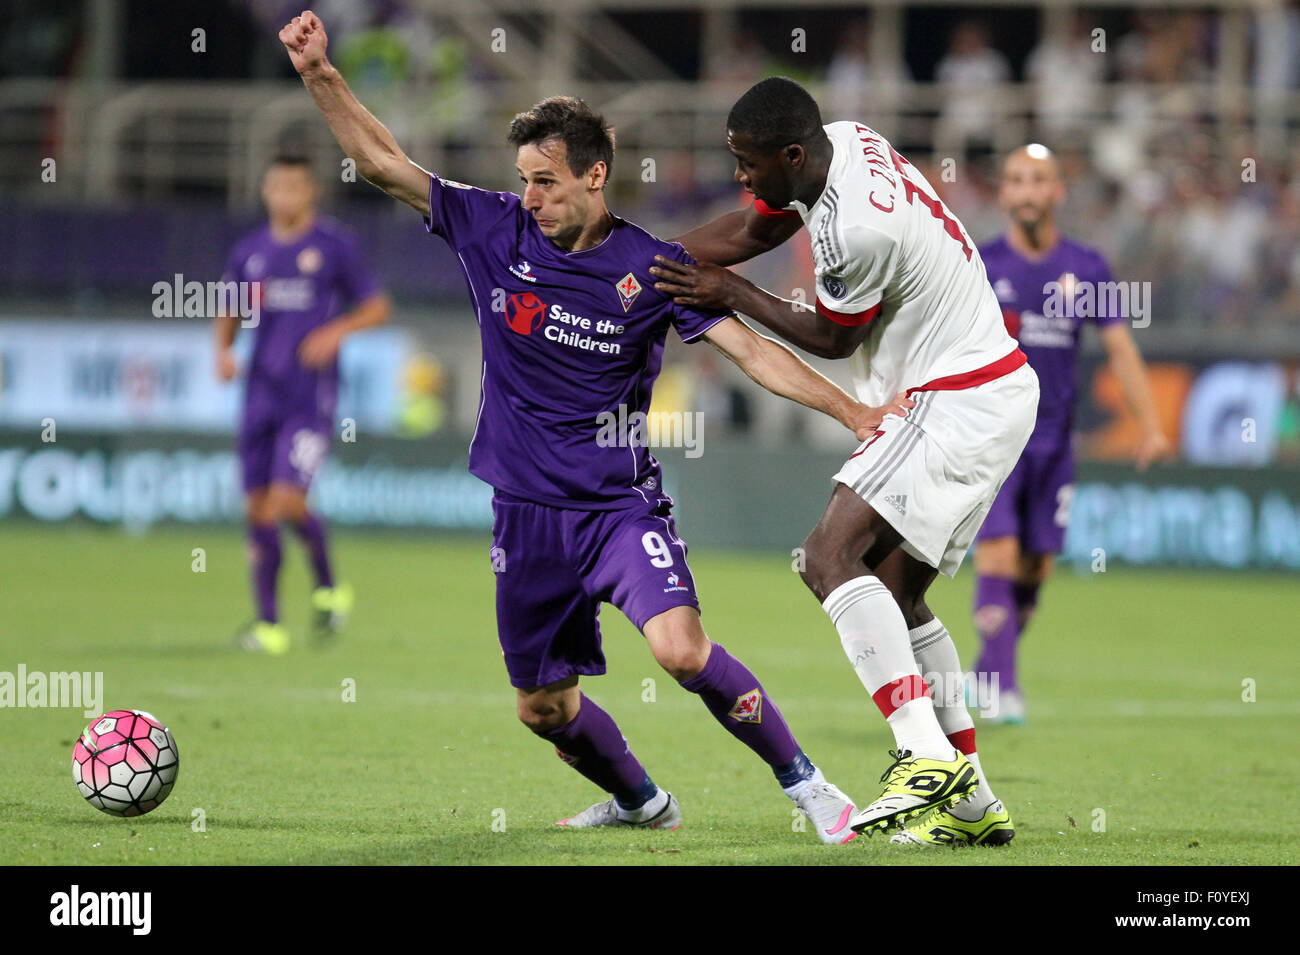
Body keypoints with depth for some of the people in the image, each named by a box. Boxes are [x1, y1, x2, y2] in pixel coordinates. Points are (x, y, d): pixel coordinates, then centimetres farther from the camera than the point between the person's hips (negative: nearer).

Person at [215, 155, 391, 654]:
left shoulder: (334, 246, 0)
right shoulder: (249, 251, 11)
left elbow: (377, 307, 4)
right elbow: (229, 314, 22)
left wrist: (338, 330, -14)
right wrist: (224, 350, 1)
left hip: (311, 397, -4)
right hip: (262, 393, 4)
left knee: (288, 500, -16)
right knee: (259, 509, 1)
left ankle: (328, 588, 11)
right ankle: (268, 622, 9)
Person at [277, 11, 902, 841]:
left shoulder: (652, 267, -9)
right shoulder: (494, 230, -1)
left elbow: (751, 350, -10)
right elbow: (384, 164, 2)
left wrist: (852, 411, -19)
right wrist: (320, 73, -7)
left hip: (624, 506, -4)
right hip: (529, 515, 4)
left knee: (683, 648, -27)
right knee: (543, 707, 10)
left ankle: (804, 781, -10)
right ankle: (640, 802, 39)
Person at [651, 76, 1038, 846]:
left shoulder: (856, 228, -25)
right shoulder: (843, 143, 4)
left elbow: (832, 338, -8)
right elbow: (748, 232, 19)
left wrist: (733, 294, 1)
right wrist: (646, 266, 15)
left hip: (957, 401, -10)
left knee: (832, 556, -18)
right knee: (897, 594, 13)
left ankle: (925, 755, -26)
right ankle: (971, 802, 14)